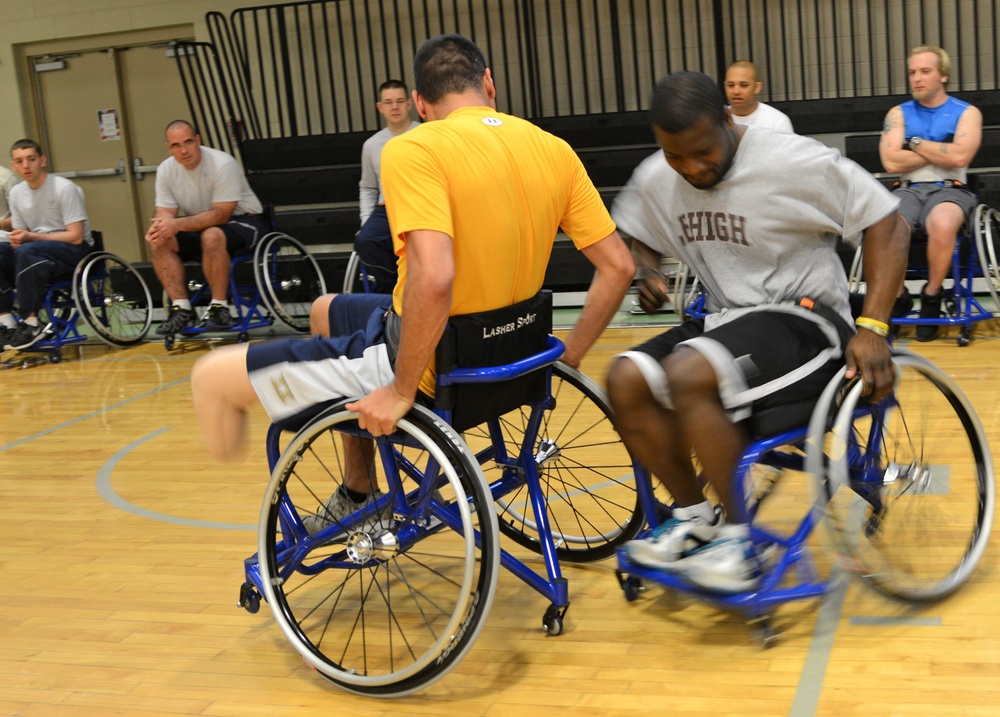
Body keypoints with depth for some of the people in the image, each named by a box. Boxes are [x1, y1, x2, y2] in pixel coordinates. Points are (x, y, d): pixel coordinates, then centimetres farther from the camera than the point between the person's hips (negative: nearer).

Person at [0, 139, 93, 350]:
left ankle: (31, 323, -27)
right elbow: (21, 237, 15)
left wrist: (30, 236, -19)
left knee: (27, 252, -35)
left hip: (75, 250, -6)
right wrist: (17, 239, -11)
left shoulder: (64, 188, -12)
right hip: (37, 249, 6)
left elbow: (75, 236, -16)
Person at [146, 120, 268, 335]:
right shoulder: (165, 170, -4)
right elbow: (164, 212, -2)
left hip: (243, 221, -6)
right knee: (159, 242, -17)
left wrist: (178, 224, -38)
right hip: (200, 224, 6)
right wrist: (159, 226, -28)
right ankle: (182, 310, -15)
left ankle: (220, 308, -26)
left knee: (211, 236, -38)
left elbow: (220, 215, -27)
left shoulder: (222, 164, -23)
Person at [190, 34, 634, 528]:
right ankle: (355, 494, 39)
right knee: (326, 311, 32)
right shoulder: (554, 149, 0)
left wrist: (401, 390, -20)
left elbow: (433, 278, -33)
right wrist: (566, 359, 11)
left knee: (212, 378, 4)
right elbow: (618, 268, 0)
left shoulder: (415, 149, -19)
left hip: (428, 369, -8)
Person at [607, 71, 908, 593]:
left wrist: (872, 328, -20)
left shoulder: (797, 162, -15)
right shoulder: (654, 179, 3)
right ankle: (693, 514, 2)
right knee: (625, 380, -16)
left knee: (687, 373, -31)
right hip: (725, 318, 7)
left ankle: (739, 537, -17)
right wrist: (647, 272, 0)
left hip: (803, 319, -7)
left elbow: (886, 223, -12)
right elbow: (641, 239, 25)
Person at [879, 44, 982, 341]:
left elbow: (959, 157, -12)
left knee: (942, 225, -39)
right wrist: (940, 152, -3)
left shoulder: (967, 112, 7)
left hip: (949, 190, -2)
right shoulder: (898, 114, 12)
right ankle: (898, 296, -7)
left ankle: (932, 296, -13)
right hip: (909, 190, 2)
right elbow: (892, 162, -3)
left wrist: (916, 143, -3)